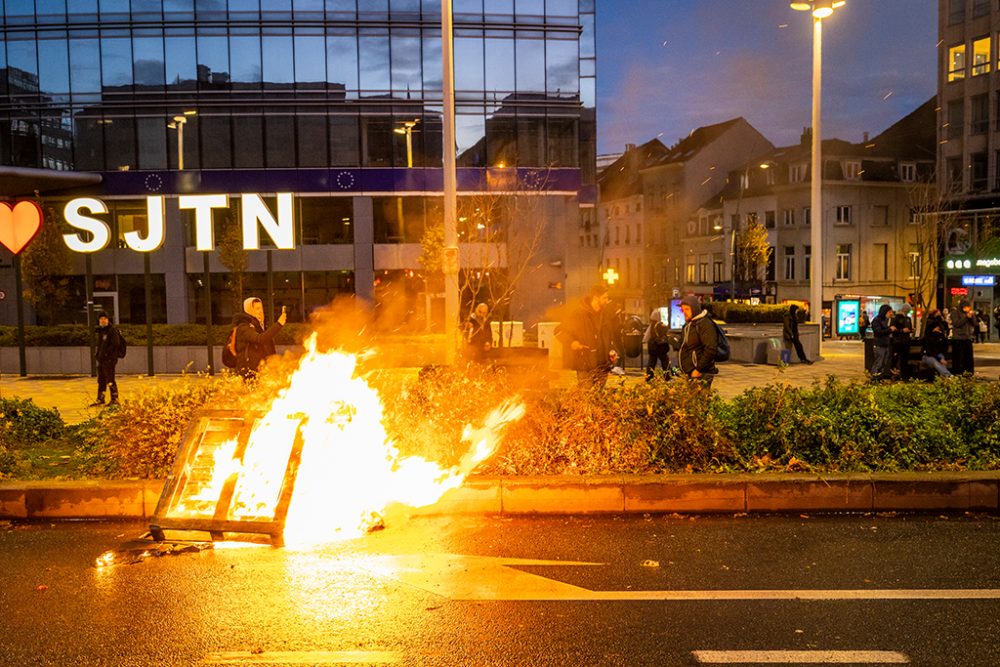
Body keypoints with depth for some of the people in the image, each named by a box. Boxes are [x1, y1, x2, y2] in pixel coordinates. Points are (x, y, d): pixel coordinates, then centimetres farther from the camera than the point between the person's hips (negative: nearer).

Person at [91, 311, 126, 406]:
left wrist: (106, 353, -19)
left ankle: (115, 399, -3)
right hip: (101, 359, 9)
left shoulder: (112, 330, -10)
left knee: (110, 380, -8)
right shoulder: (100, 331, 16)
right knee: (101, 380, 14)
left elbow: (115, 344, -18)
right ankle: (100, 399, 23)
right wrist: (97, 354, 13)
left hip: (109, 358, -9)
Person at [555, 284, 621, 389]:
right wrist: (571, 342, -21)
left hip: (603, 364, 5)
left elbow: (614, 335, 22)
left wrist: (614, 351, 8)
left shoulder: (608, 314, 8)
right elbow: (559, 331, -5)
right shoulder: (578, 314, -9)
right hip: (585, 364, -5)